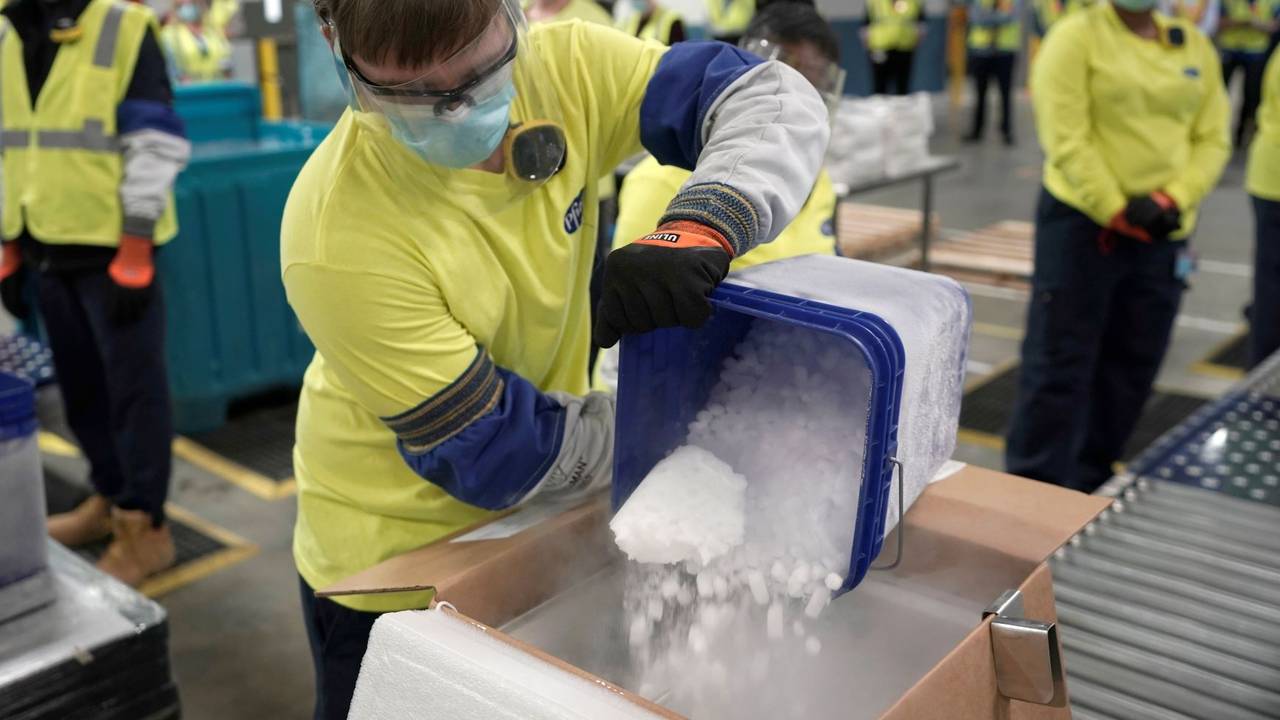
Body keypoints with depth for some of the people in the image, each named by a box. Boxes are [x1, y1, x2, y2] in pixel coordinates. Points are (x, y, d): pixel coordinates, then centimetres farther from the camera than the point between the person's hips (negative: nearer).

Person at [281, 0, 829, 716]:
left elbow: (779, 100, -17)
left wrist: (701, 228, -37)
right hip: (395, 551, -4)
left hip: (536, 521, 5)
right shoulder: (339, 239, -30)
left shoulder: (561, 70, -19)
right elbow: (489, 452, -24)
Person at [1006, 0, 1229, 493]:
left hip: (1164, 232, 6)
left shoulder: (1196, 46, 10)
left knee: (1132, 364, 12)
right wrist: (1116, 211, -16)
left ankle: (1088, 484, 27)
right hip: (1082, 222, -5)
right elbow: (1066, 139, -13)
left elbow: (1213, 139, 6)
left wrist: (1174, 199, -10)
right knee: (1059, 363, -2)